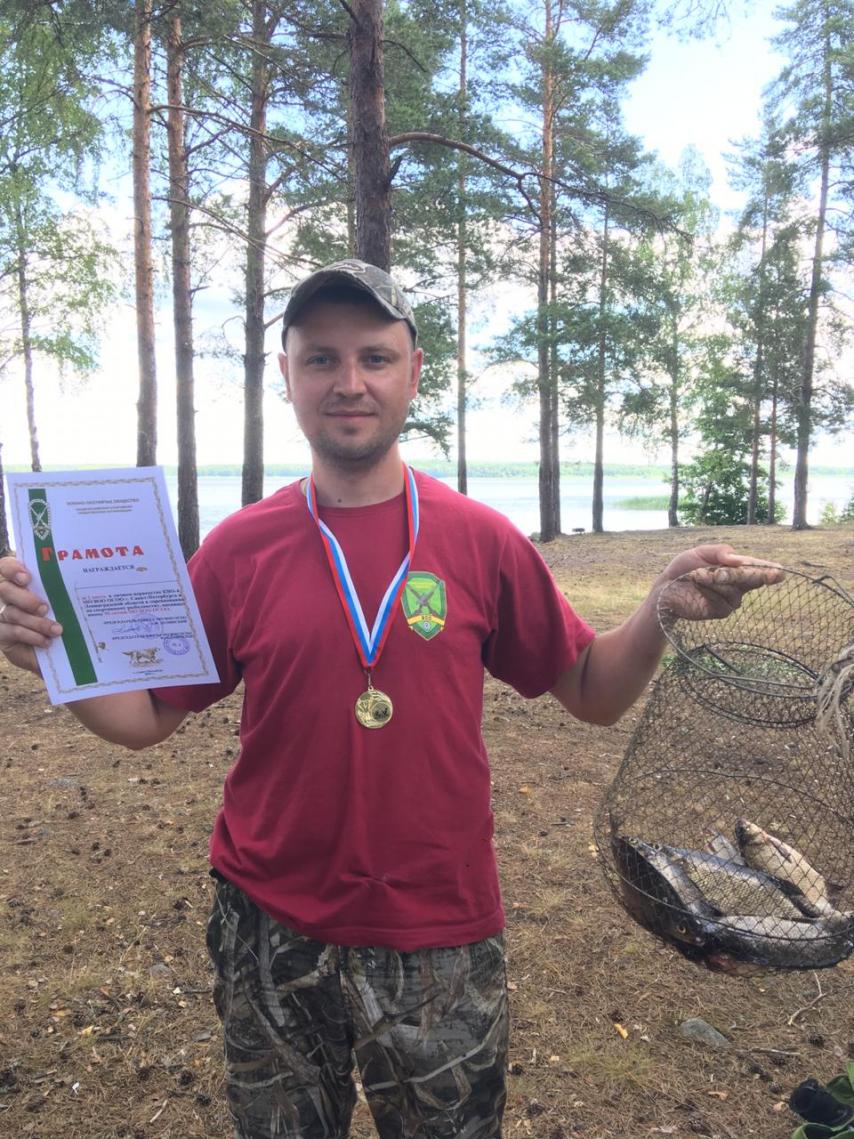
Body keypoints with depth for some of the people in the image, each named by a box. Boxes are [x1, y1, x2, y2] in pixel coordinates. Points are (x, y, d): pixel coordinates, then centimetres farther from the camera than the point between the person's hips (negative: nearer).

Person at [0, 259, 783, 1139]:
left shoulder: (480, 539, -6)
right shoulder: (238, 548, -5)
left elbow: (592, 695, 0)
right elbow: (145, 717, -1)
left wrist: (663, 608, -17)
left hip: (441, 945, 0)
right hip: (269, 936, 1)